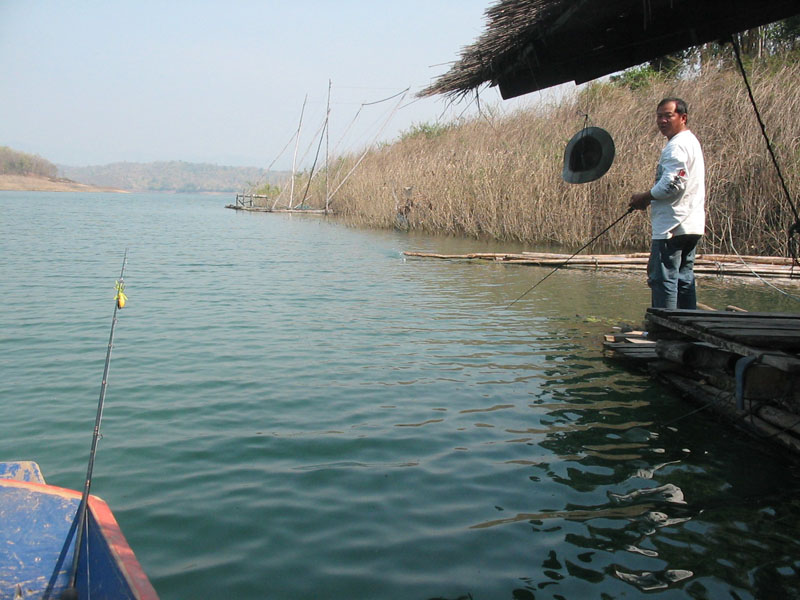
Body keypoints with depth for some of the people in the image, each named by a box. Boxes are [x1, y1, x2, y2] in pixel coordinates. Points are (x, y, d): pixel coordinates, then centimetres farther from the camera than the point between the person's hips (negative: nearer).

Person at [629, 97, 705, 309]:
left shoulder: (676, 146, -13)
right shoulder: (691, 141, 21)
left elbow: (673, 184, -22)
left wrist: (644, 197, -7)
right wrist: (649, 198, 14)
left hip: (672, 225, -11)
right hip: (691, 225, 11)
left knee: (662, 278, -8)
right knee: (684, 278, 12)